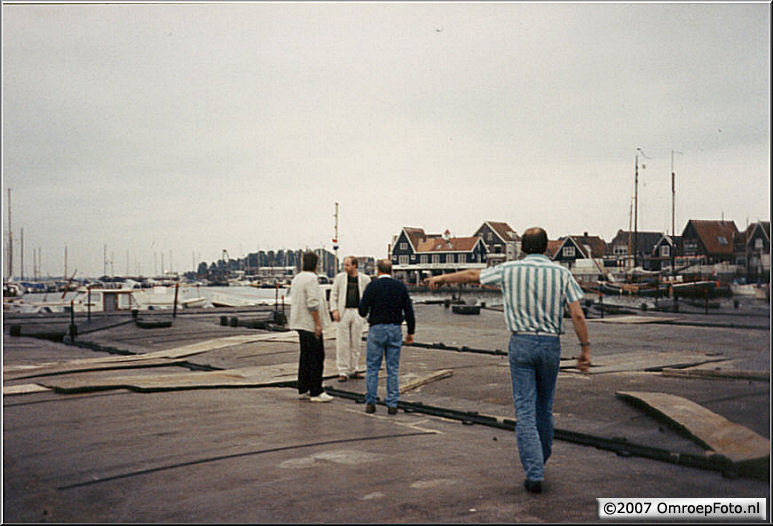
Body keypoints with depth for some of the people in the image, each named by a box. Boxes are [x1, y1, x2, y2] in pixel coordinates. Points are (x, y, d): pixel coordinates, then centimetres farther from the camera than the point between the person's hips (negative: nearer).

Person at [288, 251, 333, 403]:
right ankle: (316, 392, -4)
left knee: (306, 356, 15)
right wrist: (318, 324, -18)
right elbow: (312, 304, -22)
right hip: (310, 324, -10)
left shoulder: (296, 278, 14)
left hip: (300, 323, 10)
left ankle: (303, 390, 19)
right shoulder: (311, 278, -15)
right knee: (317, 357, -6)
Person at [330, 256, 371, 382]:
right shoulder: (340, 277, 4)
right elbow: (333, 294, 7)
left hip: (358, 313, 1)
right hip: (343, 312, -1)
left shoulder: (364, 279, 4)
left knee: (356, 343, 6)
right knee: (342, 343, -3)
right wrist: (334, 309, -4)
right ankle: (343, 371, 3)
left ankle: (354, 369, 17)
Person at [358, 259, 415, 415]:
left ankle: (370, 403, 7)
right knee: (393, 368, 7)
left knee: (372, 368, 6)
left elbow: (362, 311, -6)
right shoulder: (400, 286, 3)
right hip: (395, 329, 2)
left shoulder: (372, 286, -5)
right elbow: (409, 311, 3)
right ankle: (392, 404, 8)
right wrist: (410, 332, 10)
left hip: (377, 329, -2)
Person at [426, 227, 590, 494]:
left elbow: (472, 275, 11)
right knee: (544, 409, 16)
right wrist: (585, 348, 3)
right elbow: (577, 315, -5)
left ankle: (534, 474, -6)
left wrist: (442, 278, 26)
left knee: (525, 411, -1)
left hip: (521, 343, -1)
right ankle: (540, 463, 32)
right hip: (551, 344, 2)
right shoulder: (561, 273, 0)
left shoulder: (510, 270, -1)